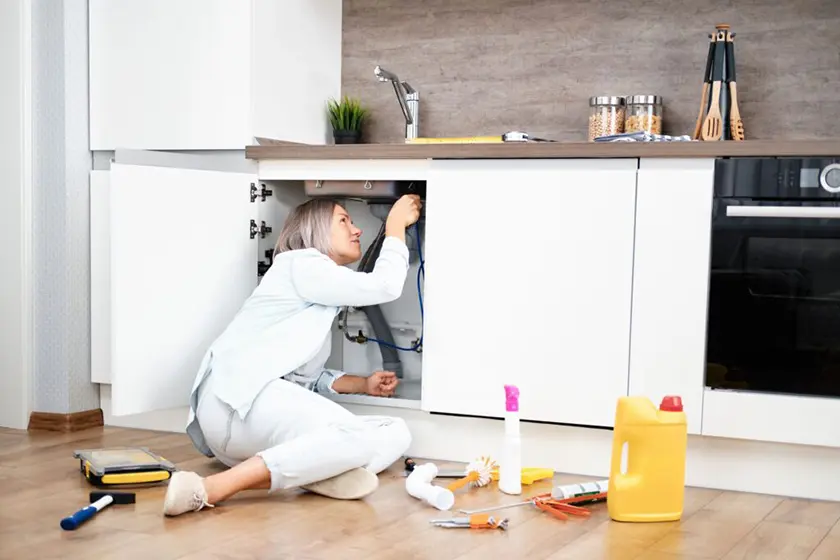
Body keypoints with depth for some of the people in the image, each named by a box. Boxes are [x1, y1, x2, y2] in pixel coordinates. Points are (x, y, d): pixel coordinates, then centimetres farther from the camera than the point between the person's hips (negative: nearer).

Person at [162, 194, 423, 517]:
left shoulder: (323, 298, 30)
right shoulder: (300, 264, 3)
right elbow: (384, 286, -6)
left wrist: (364, 385, 12)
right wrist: (396, 224, 8)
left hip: (273, 410, 9)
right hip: (239, 399, -9)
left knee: (395, 434, -3)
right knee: (357, 438, -31)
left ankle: (320, 472, -33)